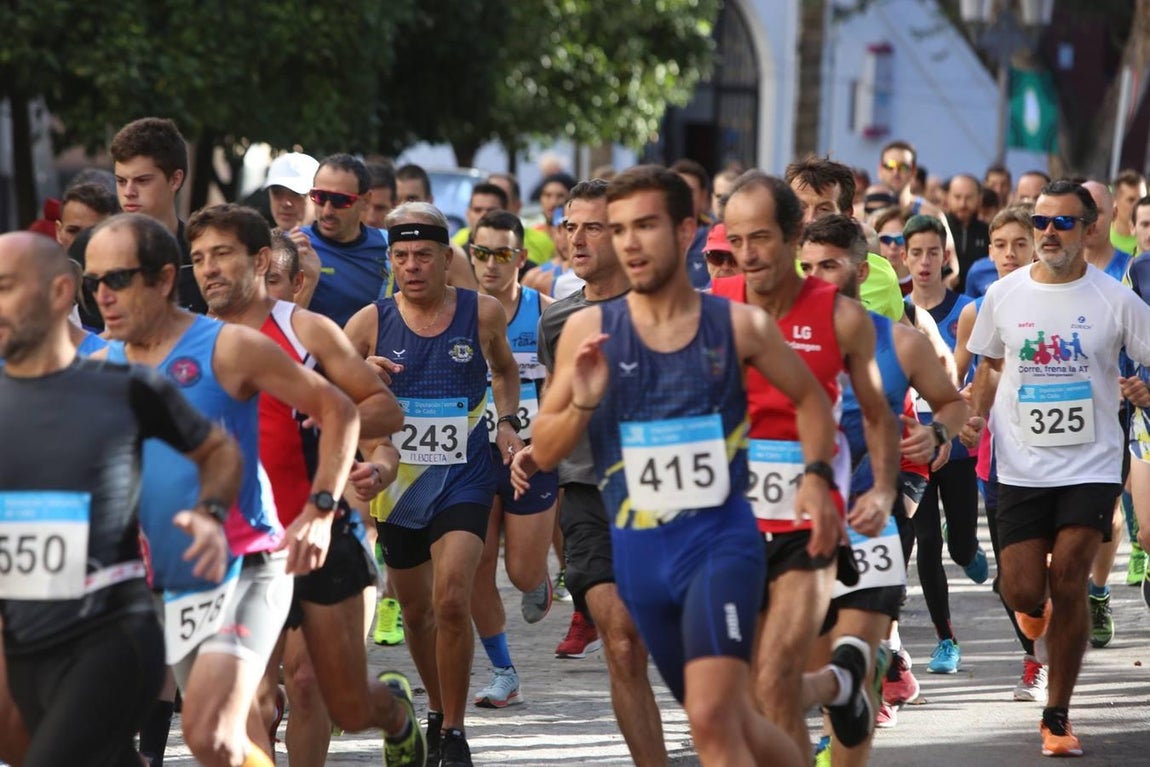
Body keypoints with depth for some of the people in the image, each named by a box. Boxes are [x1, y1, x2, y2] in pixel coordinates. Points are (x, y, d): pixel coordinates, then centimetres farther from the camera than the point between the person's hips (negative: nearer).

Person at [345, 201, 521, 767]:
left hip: (464, 481, -2)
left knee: (451, 601, -18)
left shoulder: (483, 313, -3)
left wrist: (507, 422, 3)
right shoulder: (371, 322, -5)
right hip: (398, 483, 2)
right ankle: (436, 712, 37)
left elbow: (505, 369, 18)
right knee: (416, 612, 14)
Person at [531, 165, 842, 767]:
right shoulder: (589, 331, -1)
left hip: (721, 540, -3)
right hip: (639, 553, 3)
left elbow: (811, 399, 14)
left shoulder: (740, 327, -3)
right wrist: (583, 403, -17)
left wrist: (815, 476, 0)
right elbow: (543, 453, 2)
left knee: (712, 718, -21)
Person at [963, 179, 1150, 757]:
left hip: (1091, 466, -2)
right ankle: (1035, 606, 40)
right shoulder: (1004, 296, 2)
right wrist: (974, 416, 0)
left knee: (1068, 585, -9)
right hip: (1022, 466, 2)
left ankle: (1057, 716, 5)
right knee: (1021, 591, -2)